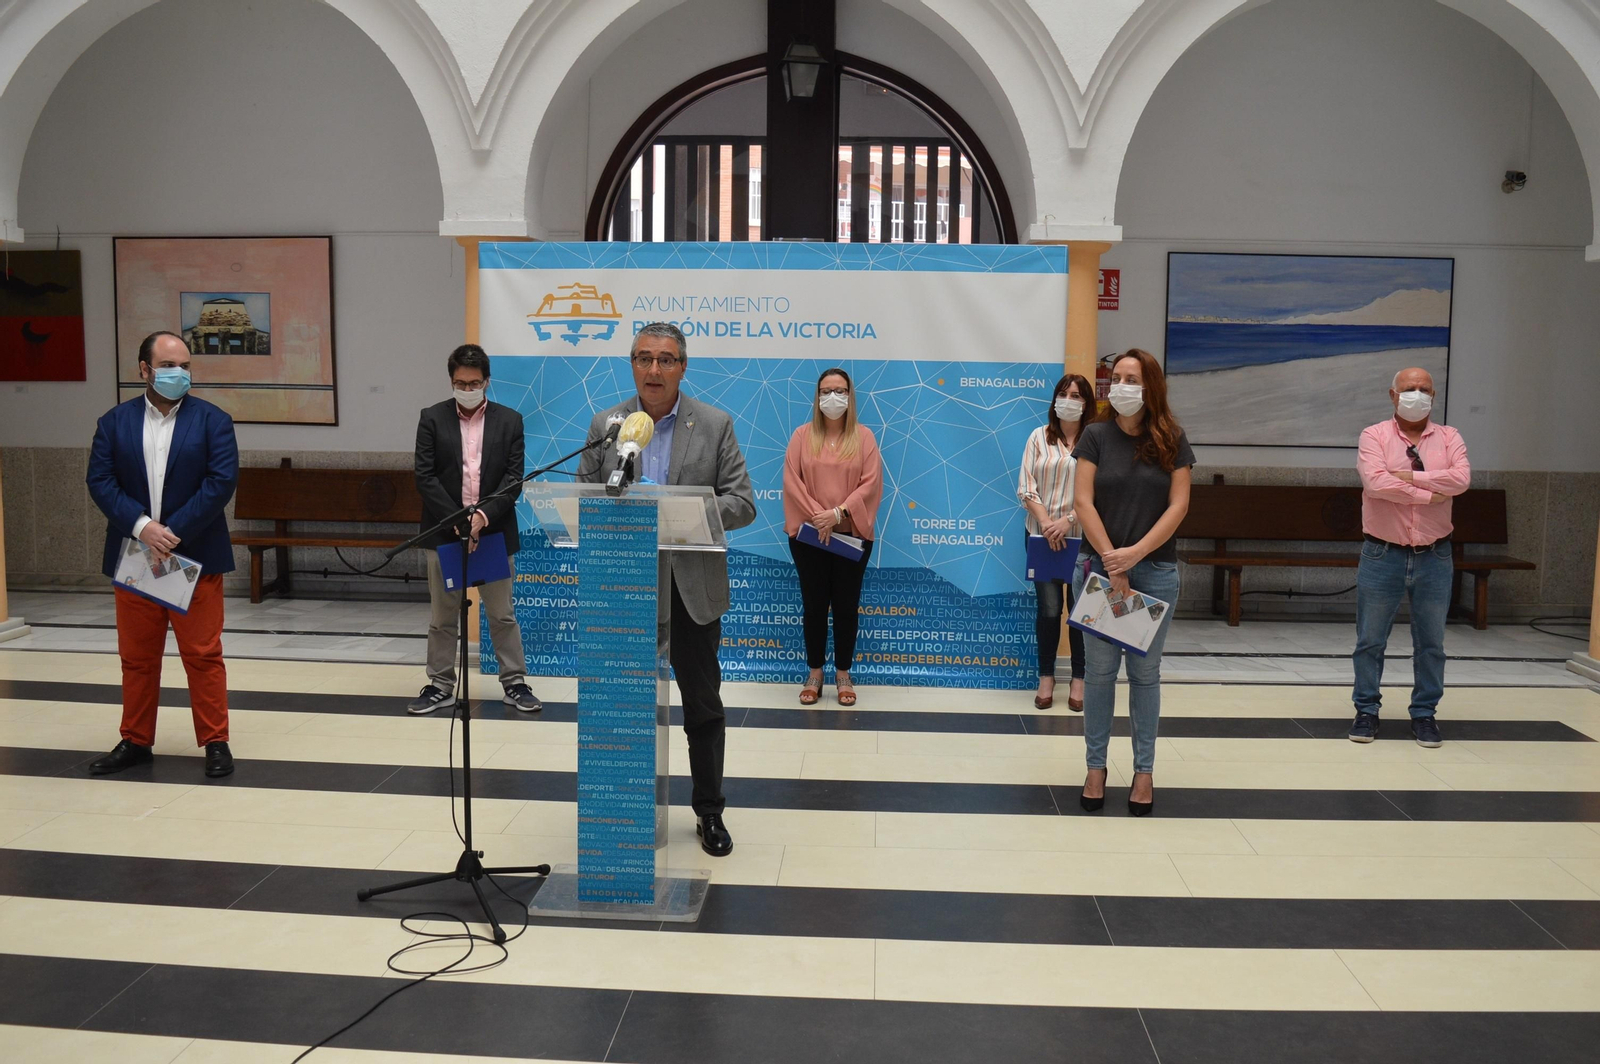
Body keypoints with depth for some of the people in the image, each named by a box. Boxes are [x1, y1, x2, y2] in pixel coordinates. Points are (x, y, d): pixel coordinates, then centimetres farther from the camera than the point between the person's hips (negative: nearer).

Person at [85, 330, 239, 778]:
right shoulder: (114, 422, 6)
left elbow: (222, 481, -10)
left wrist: (175, 532, -15)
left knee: (203, 654, 1)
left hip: (196, 555, -2)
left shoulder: (212, 420, 0)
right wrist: (141, 527, -16)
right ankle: (135, 741, 23)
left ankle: (215, 741, 10)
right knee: (136, 656, 11)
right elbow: (100, 481, -2)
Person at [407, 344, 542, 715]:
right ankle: (441, 685, 19)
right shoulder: (432, 418, 1)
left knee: (502, 614, 7)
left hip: (495, 531, 0)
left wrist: (483, 516, -16)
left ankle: (515, 683, 16)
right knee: (442, 616, 9)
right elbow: (425, 478, -4)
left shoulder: (509, 420, 2)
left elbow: (514, 477, -3)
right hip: (444, 532, 0)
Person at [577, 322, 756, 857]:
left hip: (692, 589, -1)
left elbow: (741, 505, -5)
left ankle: (710, 812, 21)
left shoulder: (715, 425, -1)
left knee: (703, 705, 8)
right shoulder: (605, 425, 5)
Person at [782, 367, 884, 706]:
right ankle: (815, 674, 16)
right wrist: (817, 516, -14)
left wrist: (839, 513, -16)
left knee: (846, 604, 5)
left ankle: (843, 674, 16)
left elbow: (871, 483, -6)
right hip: (809, 535, 0)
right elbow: (792, 481, -4)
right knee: (814, 604, 6)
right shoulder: (802, 436, 4)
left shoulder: (864, 436, 3)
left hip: (851, 535, 0)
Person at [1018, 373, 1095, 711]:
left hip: (1082, 538, 0)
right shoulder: (1039, 437, 4)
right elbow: (1026, 489, -1)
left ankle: (1079, 679, 16)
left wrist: (1069, 520, -17)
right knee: (1048, 608, -1)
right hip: (1044, 536, 0)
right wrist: (1046, 523, -13)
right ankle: (1046, 677, 13)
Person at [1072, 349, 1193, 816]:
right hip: (1101, 567, 0)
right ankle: (1095, 766, 15)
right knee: (1099, 669, 5)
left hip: (1156, 571, 0)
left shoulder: (1171, 440, 2)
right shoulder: (1096, 435, 0)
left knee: (1145, 671, 8)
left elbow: (1177, 506, -3)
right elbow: (1084, 501, -6)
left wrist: (1135, 553, -14)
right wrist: (1112, 563, -12)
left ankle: (1144, 770, 17)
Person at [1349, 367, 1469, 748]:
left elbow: (1461, 479, -14)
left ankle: (1424, 714, 22)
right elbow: (1375, 482, -19)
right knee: (1370, 640, 5)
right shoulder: (1374, 436, -2)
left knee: (1431, 642, 9)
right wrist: (1429, 494, -15)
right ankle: (1366, 711, 18)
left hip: (1434, 557, 2)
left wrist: (1408, 476, -15)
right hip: (1382, 555, -2)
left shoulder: (1449, 438, 5)